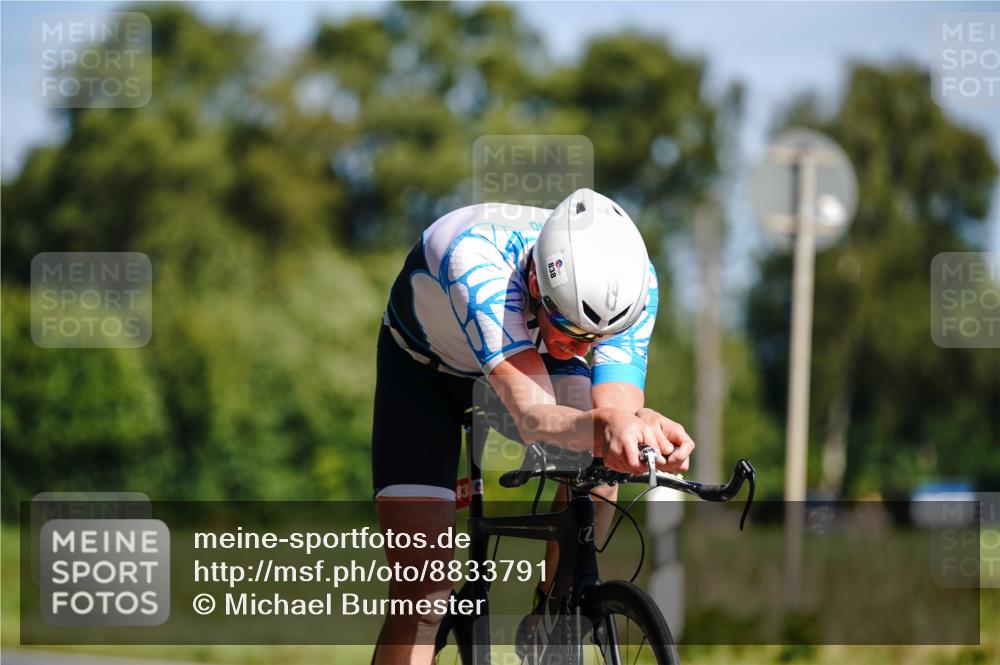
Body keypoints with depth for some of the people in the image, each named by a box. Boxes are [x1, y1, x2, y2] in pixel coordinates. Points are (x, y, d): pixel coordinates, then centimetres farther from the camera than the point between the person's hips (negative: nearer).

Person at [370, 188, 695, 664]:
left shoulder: (630, 281, -32)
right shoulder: (475, 259, -45)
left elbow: (616, 403, -39)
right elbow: (531, 414, -54)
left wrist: (639, 426, -64)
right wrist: (602, 428, -75)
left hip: (532, 354, 4)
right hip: (424, 368, -4)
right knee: (422, 599, -16)